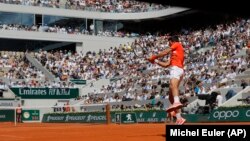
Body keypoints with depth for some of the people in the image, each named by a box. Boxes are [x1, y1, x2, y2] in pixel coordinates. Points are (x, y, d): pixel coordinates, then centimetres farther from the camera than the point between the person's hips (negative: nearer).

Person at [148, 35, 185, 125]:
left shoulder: (177, 44, 16)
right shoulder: (173, 53, 36)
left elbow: (165, 52, 9)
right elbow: (166, 64, 30)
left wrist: (154, 57, 18)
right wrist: (155, 61, 30)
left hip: (176, 68, -9)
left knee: (173, 84, -38)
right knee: (171, 97, 2)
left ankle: (177, 102, -65)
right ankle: (179, 118, -2)